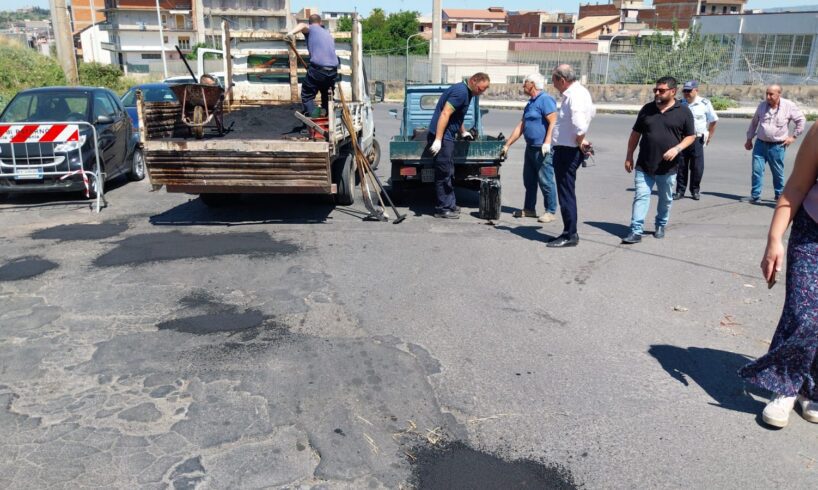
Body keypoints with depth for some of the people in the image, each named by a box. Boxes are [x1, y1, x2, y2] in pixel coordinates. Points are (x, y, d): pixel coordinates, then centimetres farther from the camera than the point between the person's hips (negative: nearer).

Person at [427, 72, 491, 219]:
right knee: (444, 173, -5)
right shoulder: (461, 91, -16)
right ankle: (442, 209, 3)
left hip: (447, 137, 10)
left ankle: (450, 204, 26)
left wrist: (463, 132, 34)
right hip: (442, 137, -10)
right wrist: (437, 140, -28)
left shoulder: (466, 93, 15)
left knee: (448, 173, 16)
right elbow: (445, 114, -24)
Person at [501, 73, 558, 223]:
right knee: (529, 181, 14)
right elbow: (521, 126, 21)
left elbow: (553, 122, -18)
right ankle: (529, 209, 24)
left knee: (545, 181, -5)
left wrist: (547, 143, -26)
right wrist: (507, 145, 19)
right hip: (530, 148, 9)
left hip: (543, 150, -9)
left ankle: (550, 211, 4)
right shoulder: (530, 103, 18)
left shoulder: (545, 100, -10)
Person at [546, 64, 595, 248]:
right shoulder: (581, 91, 14)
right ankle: (569, 232, 24)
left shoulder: (574, 96, -18)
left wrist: (580, 141, -14)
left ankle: (570, 235, 2)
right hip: (568, 149, 11)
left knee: (566, 193, -4)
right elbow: (592, 112, 30)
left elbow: (579, 125, -32)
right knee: (566, 193, 15)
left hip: (567, 151, -11)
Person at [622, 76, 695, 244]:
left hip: (668, 167, -1)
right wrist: (629, 156, 7)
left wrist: (677, 148, -15)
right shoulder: (647, 109, 7)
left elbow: (691, 136, 3)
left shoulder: (683, 112, 0)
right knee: (640, 197, -6)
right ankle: (636, 231, -7)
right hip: (644, 166, 1)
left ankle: (661, 226, 32)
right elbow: (635, 134, 11)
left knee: (666, 199, 13)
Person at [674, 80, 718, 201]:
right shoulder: (681, 104, 7)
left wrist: (709, 137, 2)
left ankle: (695, 190, 15)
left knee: (697, 167, 2)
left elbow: (713, 121, 4)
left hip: (697, 140, -3)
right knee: (681, 166, 4)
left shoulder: (704, 103, -3)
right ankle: (680, 191, 12)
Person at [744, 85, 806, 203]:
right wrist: (749, 139, 14)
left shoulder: (789, 106, -5)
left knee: (778, 172, 9)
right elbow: (754, 122, 14)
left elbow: (801, 120, 5)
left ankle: (779, 195, 25)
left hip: (777, 146, -2)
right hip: (760, 144, 2)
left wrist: (793, 136, 1)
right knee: (757, 170, -6)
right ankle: (755, 195, 1)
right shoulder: (762, 105, 3)